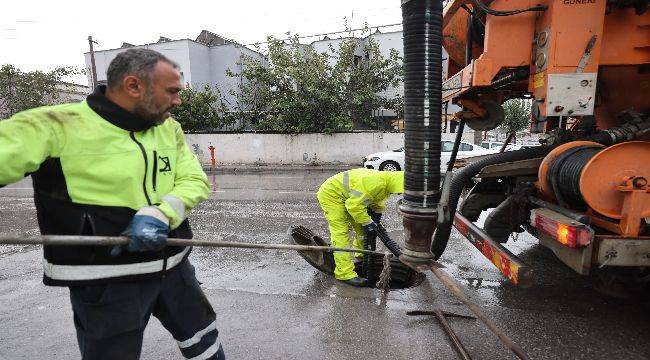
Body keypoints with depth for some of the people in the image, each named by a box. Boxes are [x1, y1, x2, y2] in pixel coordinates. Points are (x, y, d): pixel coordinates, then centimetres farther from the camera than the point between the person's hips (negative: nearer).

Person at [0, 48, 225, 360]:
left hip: (173, 265, 6)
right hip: (106, 281, -5)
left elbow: (194, 181, -4)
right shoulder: (57, 126, -16)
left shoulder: (169, 128, 0)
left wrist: (159, 214, -22)